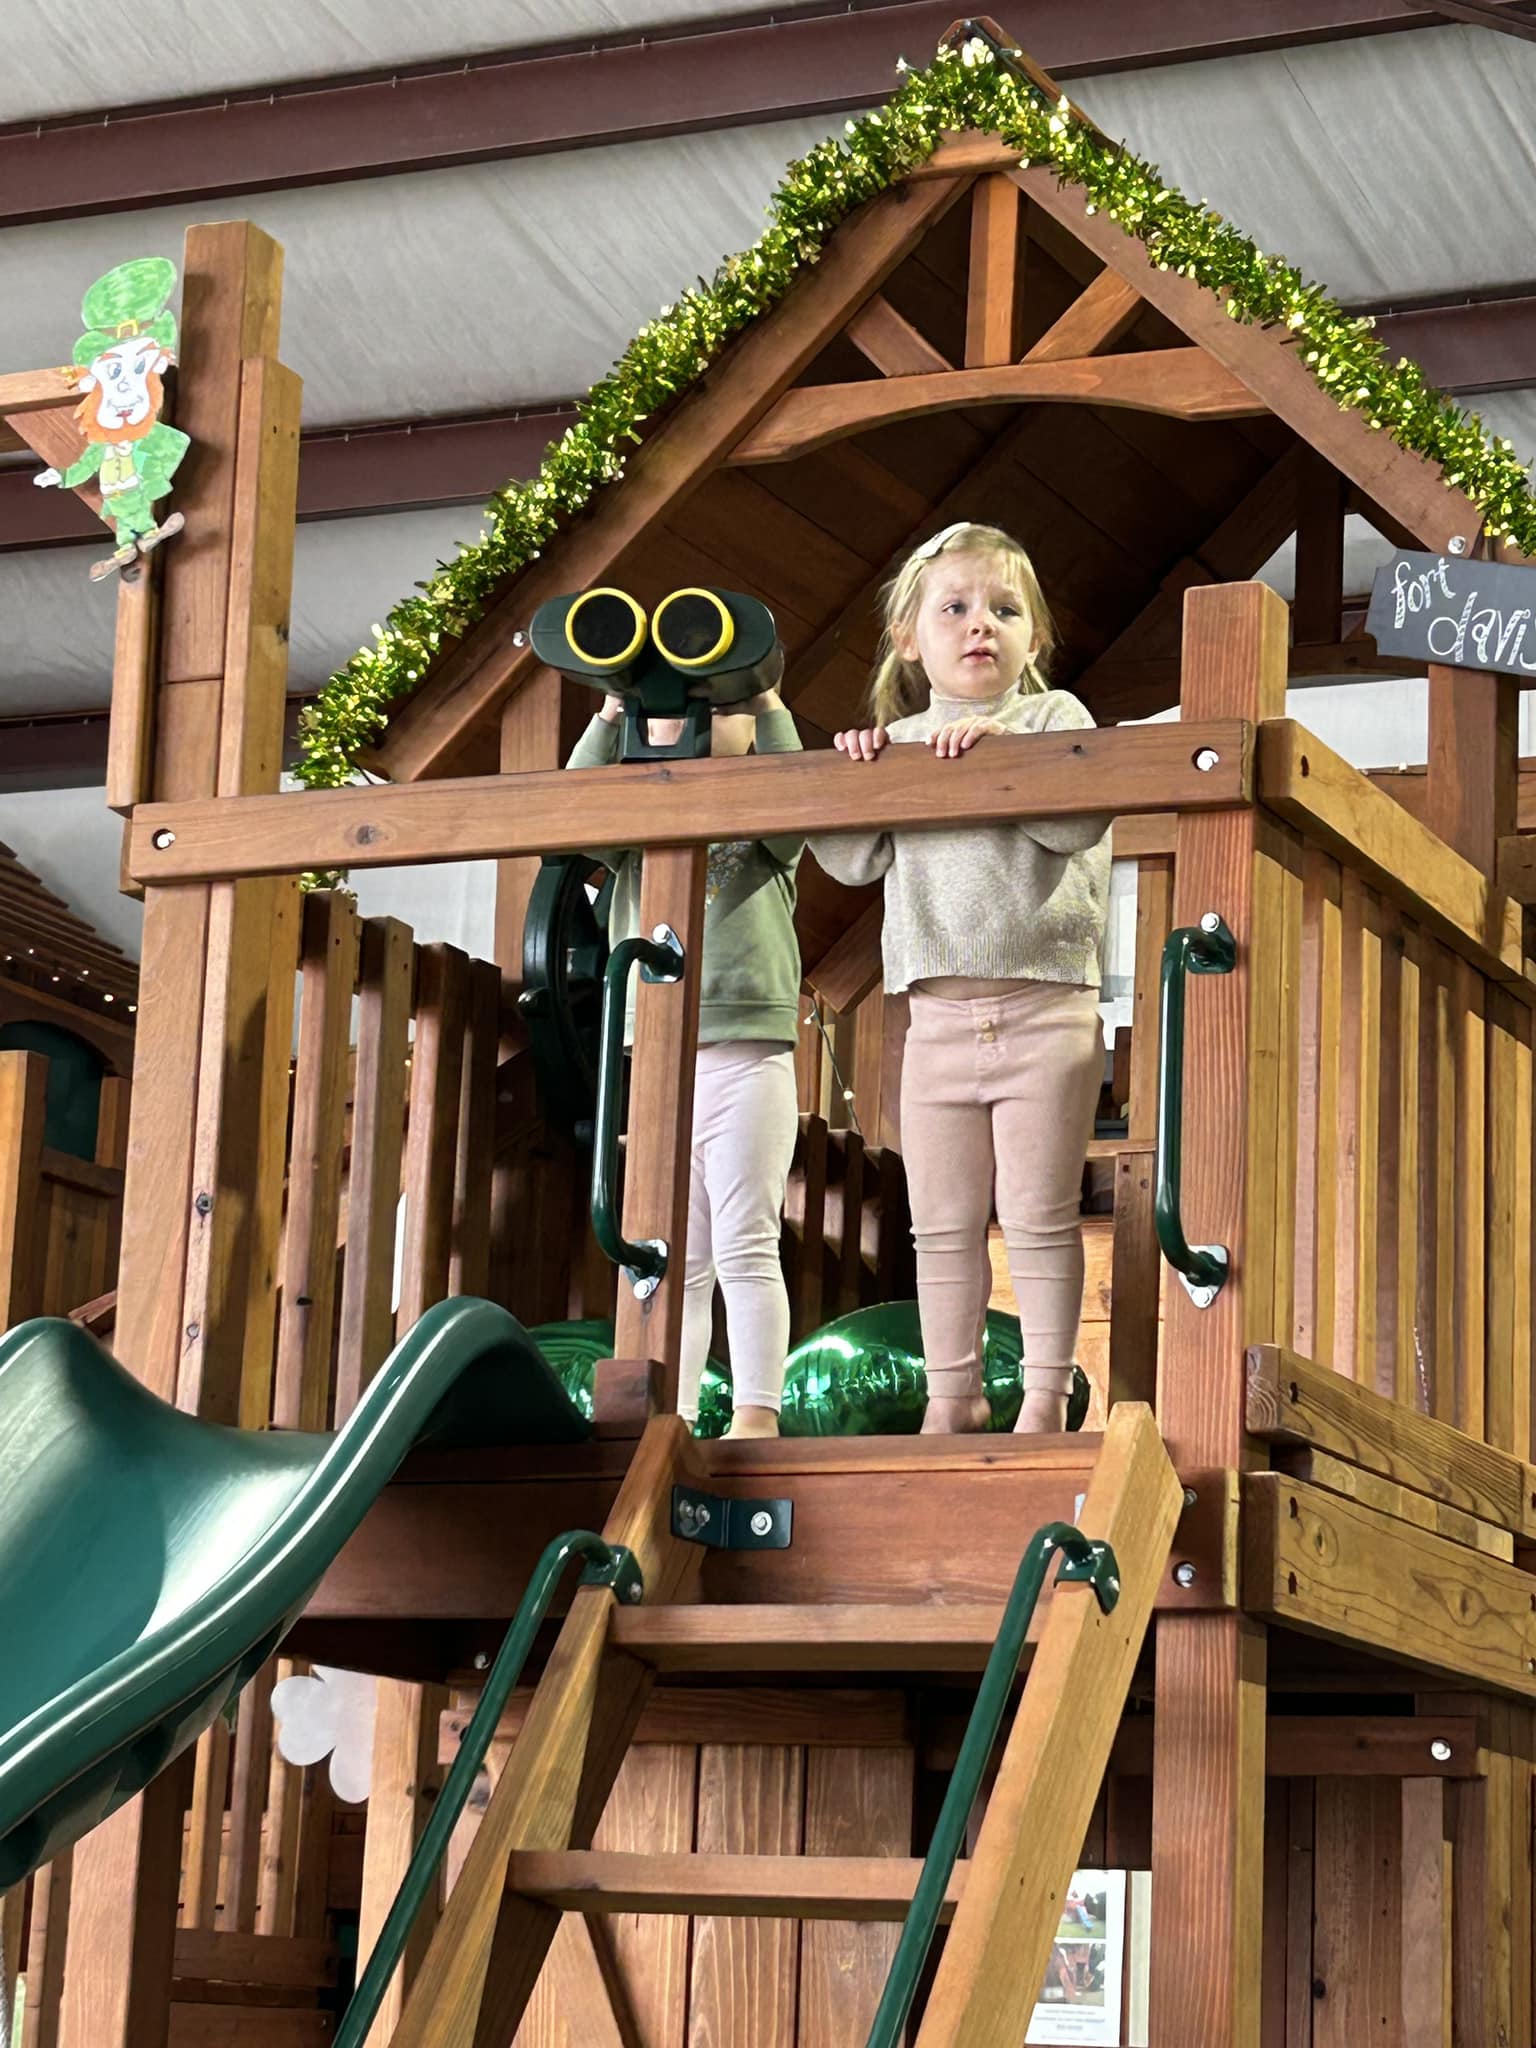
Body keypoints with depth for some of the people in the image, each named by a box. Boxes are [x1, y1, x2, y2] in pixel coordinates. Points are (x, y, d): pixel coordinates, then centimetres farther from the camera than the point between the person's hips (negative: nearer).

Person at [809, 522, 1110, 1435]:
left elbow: (1081, 819, -14)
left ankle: (1046, 1392, 5)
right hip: (938, 1015, 4)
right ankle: (953, 1392, 16)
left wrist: (998, 746, -21)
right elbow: (853, 859, 6)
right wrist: (848, 776, -8)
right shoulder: (896, 743, 13)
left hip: (1043, 1008, -4)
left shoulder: (1053, 717, 3)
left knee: (1040, 1217, -1)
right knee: (943, 1224, 8)